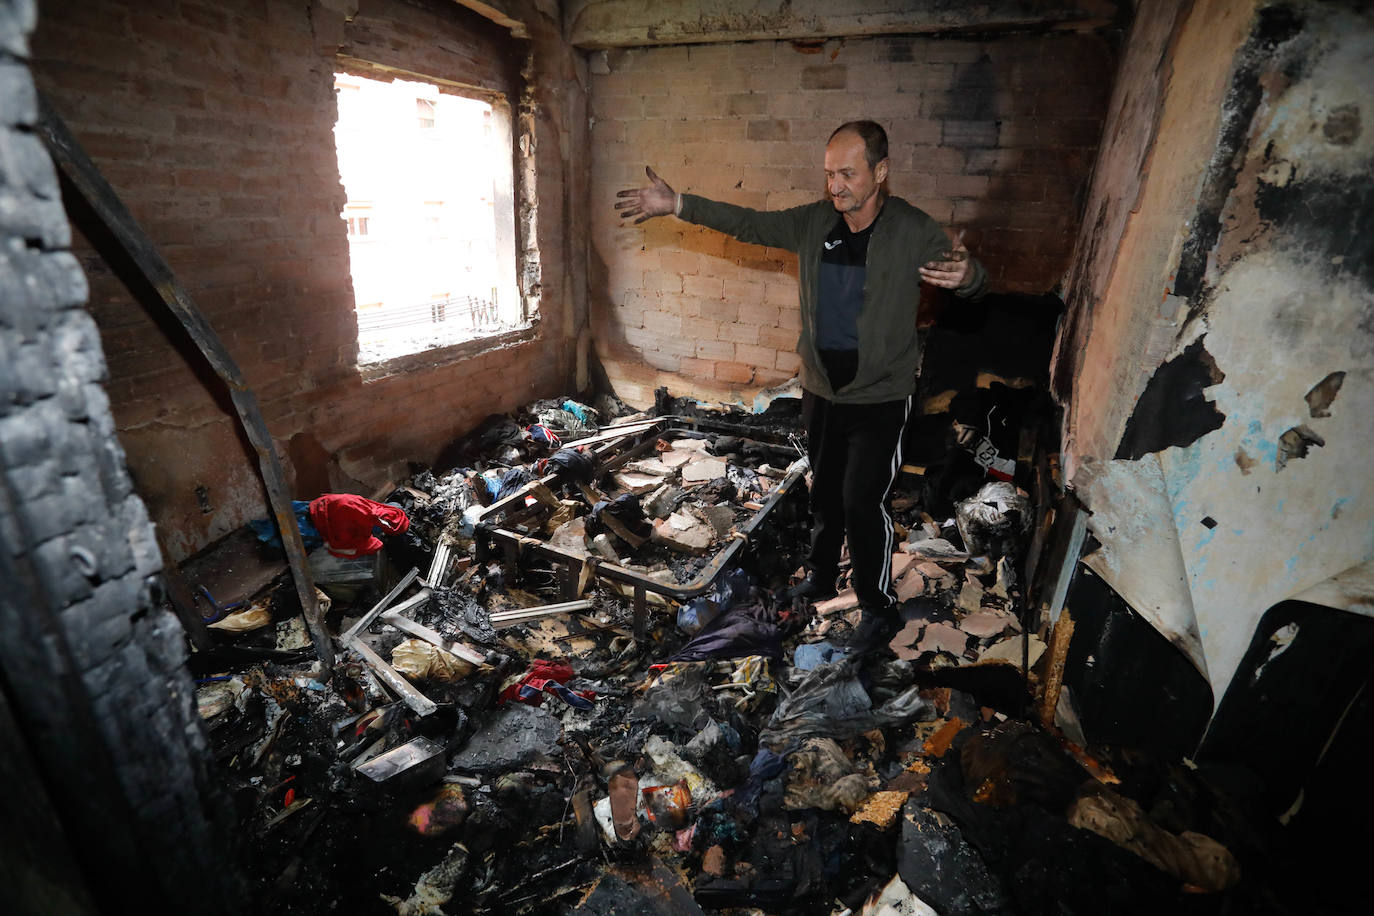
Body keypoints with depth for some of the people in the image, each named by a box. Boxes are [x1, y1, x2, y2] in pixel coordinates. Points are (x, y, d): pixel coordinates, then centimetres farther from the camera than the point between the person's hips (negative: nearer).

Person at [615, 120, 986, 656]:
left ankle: (879, 609, 17)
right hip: (821, 391, 5)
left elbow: (972, 279, -11)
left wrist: (964, 274, -38)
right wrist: (675, 204, 3)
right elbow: (747, 223, 7)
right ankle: (821, 576, 40)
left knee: (863, 501, -3)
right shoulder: (814, 223, -1)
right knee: (824, 491, 18)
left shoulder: (914, 232, -13)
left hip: (880, 399, -5)